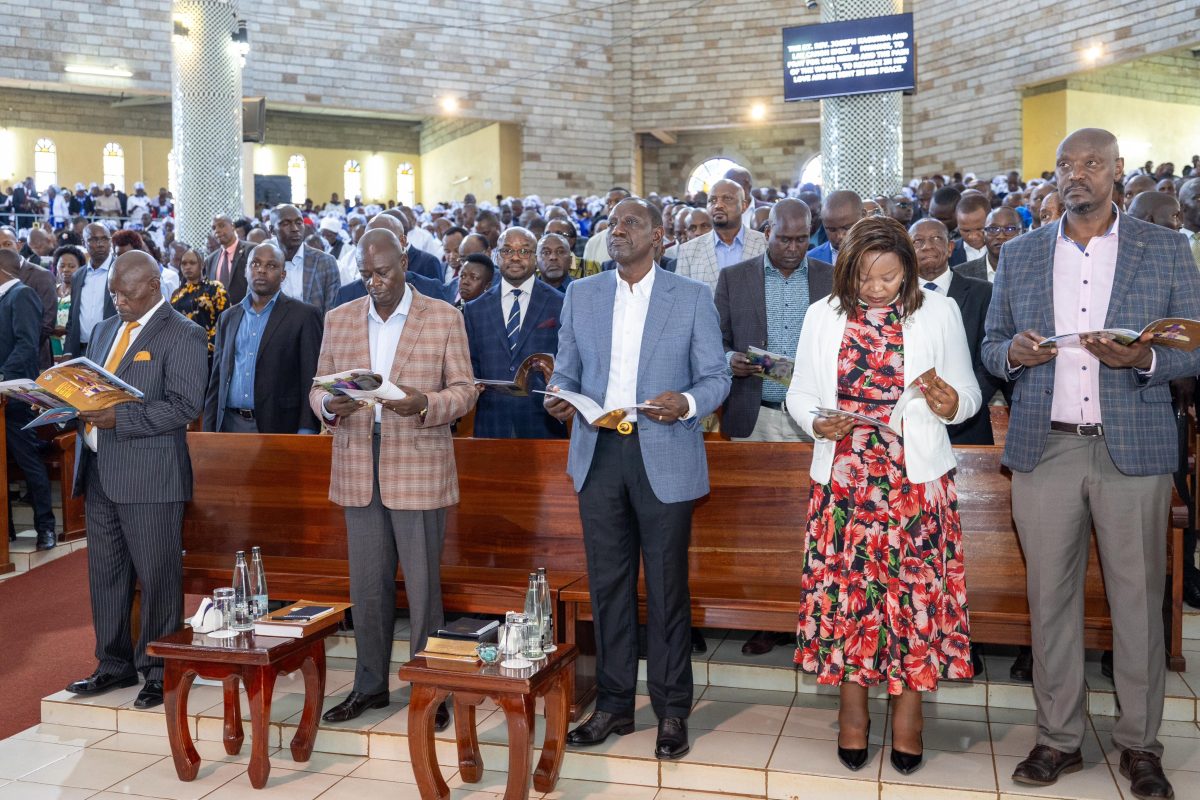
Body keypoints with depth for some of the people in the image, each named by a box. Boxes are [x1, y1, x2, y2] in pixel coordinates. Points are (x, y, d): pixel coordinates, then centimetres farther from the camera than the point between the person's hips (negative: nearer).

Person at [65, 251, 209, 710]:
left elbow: (184, 407, -16)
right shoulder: (104, 330, 18)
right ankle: (114, 665, 27)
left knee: (157, 578, 0)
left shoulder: (182, 335, -7)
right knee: (105, 574, 14)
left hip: (150, 477, -7)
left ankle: (160, 672, 12)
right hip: (99, 473, 8)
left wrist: (119, 418, -22)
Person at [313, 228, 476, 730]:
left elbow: (464, 389, -1)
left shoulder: (444, 317, 2)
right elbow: (317, 388, 12)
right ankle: (370, 684, 26)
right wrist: (329, 406, -11)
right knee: (367, 585, 11)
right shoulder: (338, 319, 12)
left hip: (419, 469, -3)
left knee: (423, 584, 1)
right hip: (358, 471, 3)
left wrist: (425, 404, -20)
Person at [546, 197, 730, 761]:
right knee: (608, 584, 9)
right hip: (599, 454, 3)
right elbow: (566, 370, 13)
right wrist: (558, 399, -9)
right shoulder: (581, 294, 11)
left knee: (666, 587, 3)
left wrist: (687, 403, -20)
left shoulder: (692, 298, 2)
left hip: (664, 456, -3)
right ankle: (613, 704, 23)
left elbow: (715, 377, 1)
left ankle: (671, 710, 17)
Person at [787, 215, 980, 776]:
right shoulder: (823, 316, 6)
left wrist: (950, 404, -17)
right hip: (843, 475, 1)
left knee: (914, 586, 1)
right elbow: (800, 393, 10)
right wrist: (819, 424, -11)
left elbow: (968, 394, 6)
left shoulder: (939, 312, 3)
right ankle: (852, 712, 22)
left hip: (916, 477, -1)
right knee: (844, 586, 4)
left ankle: (908, 713, 20)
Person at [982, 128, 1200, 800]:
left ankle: (1141, 744, 19)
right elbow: (991, 347, 13)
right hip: (1044, 448, 2)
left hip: (1134, 448, -1)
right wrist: (1014, 352, -10)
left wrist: (1143, 359, -17)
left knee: (1138, 598, 4)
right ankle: (1059, 737, 19)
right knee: (1050, 595, 6)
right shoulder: (1020, 254, 11)